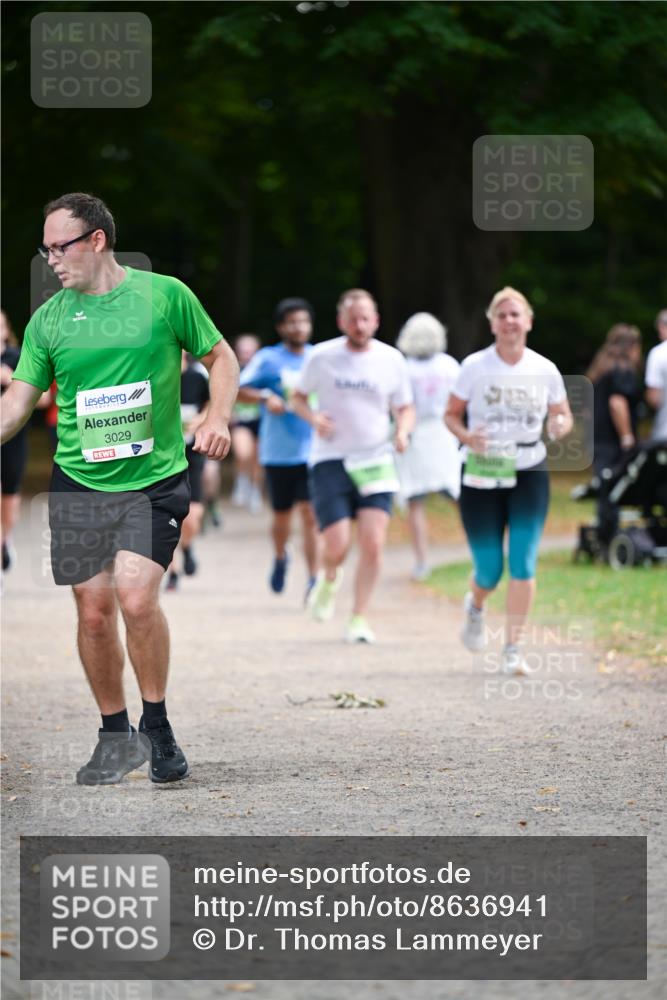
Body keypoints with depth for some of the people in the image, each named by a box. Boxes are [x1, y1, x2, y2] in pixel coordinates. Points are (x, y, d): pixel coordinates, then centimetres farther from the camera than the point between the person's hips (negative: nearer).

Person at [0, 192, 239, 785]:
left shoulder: (165, 296, -2)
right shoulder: (48, 319, 5)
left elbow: (221, 357, 8)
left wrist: (218, 418, -8)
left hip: (155, 480, -3)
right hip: (79, 485, 3)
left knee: (136, 598, -18)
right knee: (94, 610, 2)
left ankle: (157, 726, 1)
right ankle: (115, 737, 19)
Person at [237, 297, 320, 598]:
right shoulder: (267, 359, -1)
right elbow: (238, 390, -2)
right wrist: (266, 397, -18)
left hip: (313, 452, 0)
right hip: (278, 453, 0)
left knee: (311, 515, -10)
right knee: (282, 515, 11)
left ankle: (313, 581, -9)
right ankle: (280, 558, 42)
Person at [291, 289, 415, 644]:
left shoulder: (392, 360, 3)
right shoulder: (322, 357, -1)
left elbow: (405, 408, 13)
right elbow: (299, 398, 11)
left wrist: (403, 430, -9)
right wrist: (314, 418, -10)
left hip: (375, 461, 1)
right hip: (330, 461, -1)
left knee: (373, 544, -11)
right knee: (337, 546, -11)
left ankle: (359, 619, 1)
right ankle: (329, 577, 25)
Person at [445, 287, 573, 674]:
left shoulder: (545, 370, 0)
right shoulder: (475, 366, -4)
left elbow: (564, 415, 11)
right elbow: (452, 414, 3)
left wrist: (561, 426, -13)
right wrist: (466, 436, -18)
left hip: (530, 472, 1)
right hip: (482, 475, -1)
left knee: (523, 563, -10)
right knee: (489, 569, 2)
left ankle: (513, 650, -3)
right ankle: (476, 606, 39)